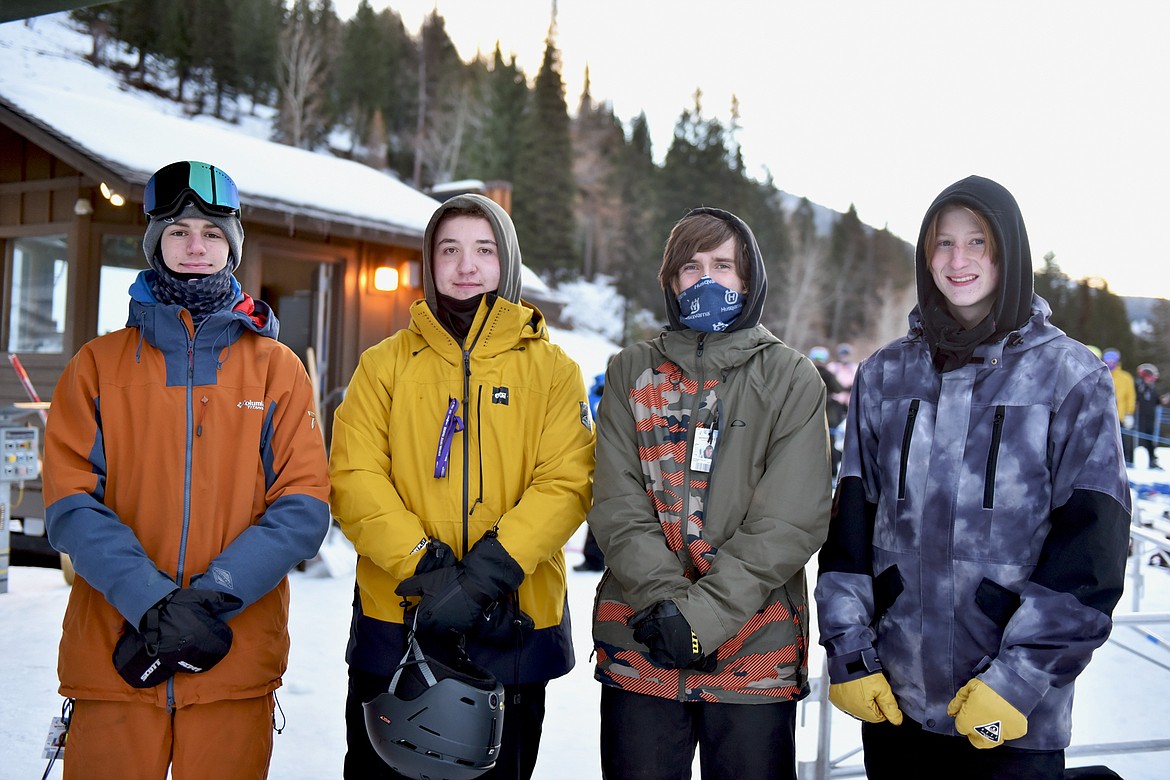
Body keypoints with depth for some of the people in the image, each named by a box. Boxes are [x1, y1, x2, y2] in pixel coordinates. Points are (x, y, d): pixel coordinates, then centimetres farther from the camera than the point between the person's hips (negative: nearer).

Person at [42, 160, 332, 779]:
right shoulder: (98, 365, 7)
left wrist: (212, 595, -16)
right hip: (112, 657, 0)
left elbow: (304, 506, -4)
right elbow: (71, 504, -3)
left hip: (236, 661, 0)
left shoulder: (278, 368, 6)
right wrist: (151, 603, -18)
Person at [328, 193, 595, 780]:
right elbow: (353, 479, -5)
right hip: (395, 623, 0)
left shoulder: (552, 370, 4)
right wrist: (425, 566, -19)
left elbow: (566, 484, -8)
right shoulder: (386, 364, 5)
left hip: (514, 627, 0)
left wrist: (489, 573, -20)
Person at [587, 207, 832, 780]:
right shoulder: (632, 372, 8)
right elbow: (617, 505, -1)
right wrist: (664, 600, -16)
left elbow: (790, 521, -7)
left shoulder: (791, 379, 2)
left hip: (755, 655, -1)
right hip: (639, 647, 2)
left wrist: (702, 613, -16)